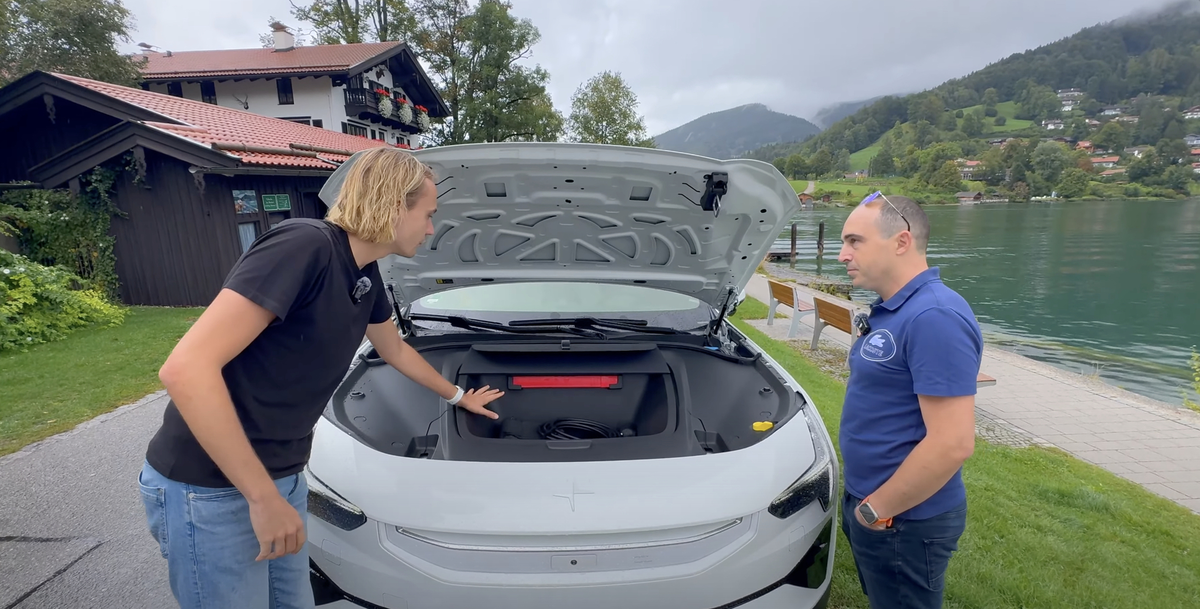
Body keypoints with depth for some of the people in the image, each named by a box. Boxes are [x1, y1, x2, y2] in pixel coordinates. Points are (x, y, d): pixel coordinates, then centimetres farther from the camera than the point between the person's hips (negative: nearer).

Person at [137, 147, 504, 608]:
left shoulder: (366, 275, 3)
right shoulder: (304, 246, -25)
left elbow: (396, 351, 21)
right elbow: (186, 369, -29)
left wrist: (458, 397, 32)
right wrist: (262, 496, -25)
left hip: (282, 477, 8)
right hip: (211, 489, -8)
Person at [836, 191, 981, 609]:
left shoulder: (934, 317, -26)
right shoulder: (890, 309, 7)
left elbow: (953, 444, -30)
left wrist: (876, 510, -19)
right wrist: (865, 503, 15)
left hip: (903, 522, -9)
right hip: (868, 503, 9)